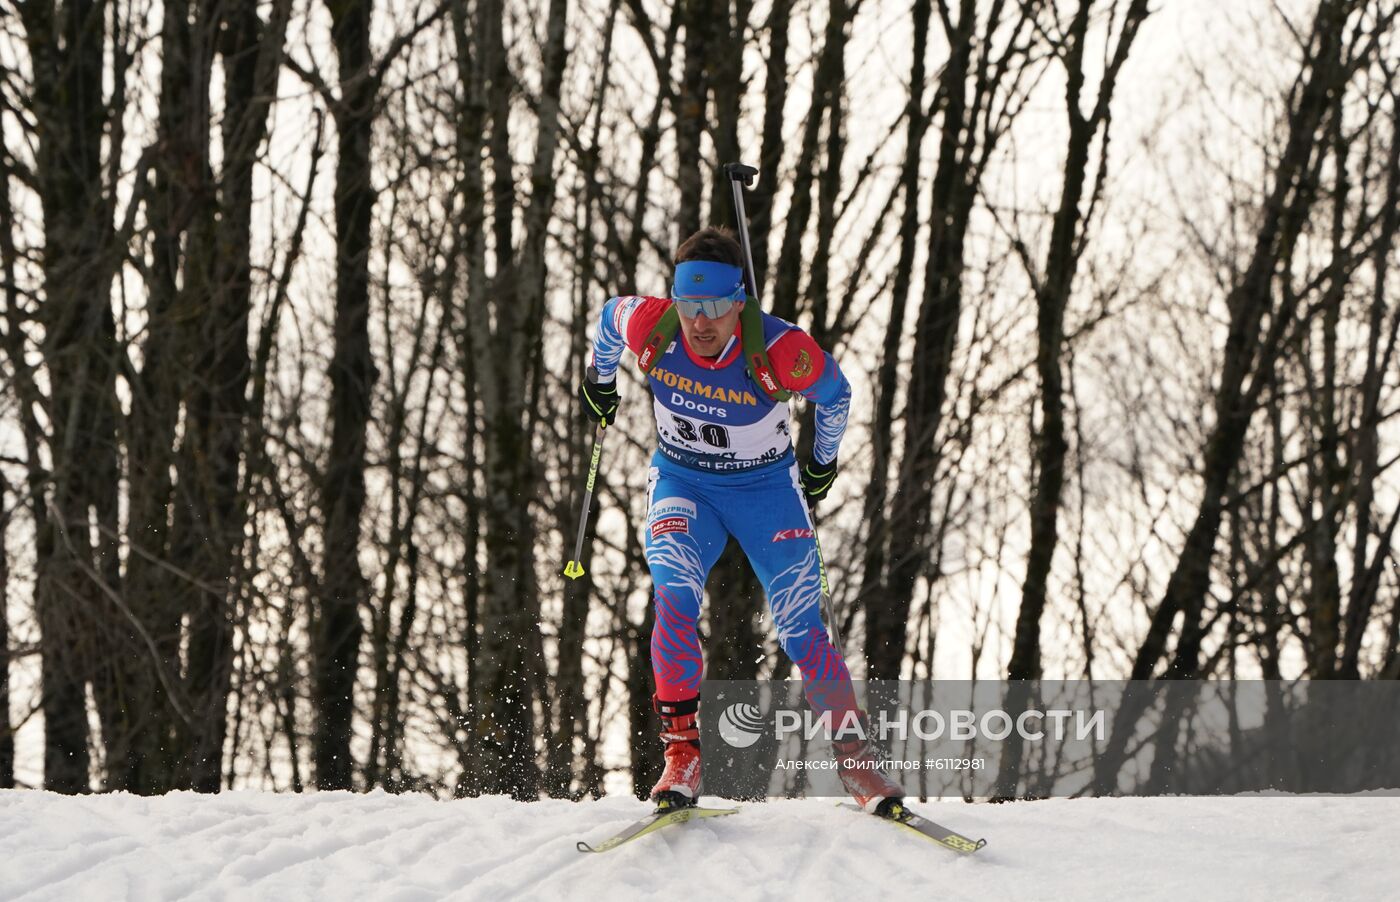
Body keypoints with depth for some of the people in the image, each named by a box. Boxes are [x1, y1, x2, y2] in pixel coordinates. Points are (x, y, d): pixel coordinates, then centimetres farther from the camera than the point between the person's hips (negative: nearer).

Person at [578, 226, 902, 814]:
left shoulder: (782, 352, -27)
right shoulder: (648, 328, -22)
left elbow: (835, 393, -6)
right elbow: (609, 314, 3)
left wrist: (823, 464, 9)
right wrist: (598, 383, 20)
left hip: (766, 486, -1)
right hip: (681, 483, 1)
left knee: (803, 634, -8)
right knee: (674, 599, -25)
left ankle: (855, 757, 6)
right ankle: (682, 752, -18)